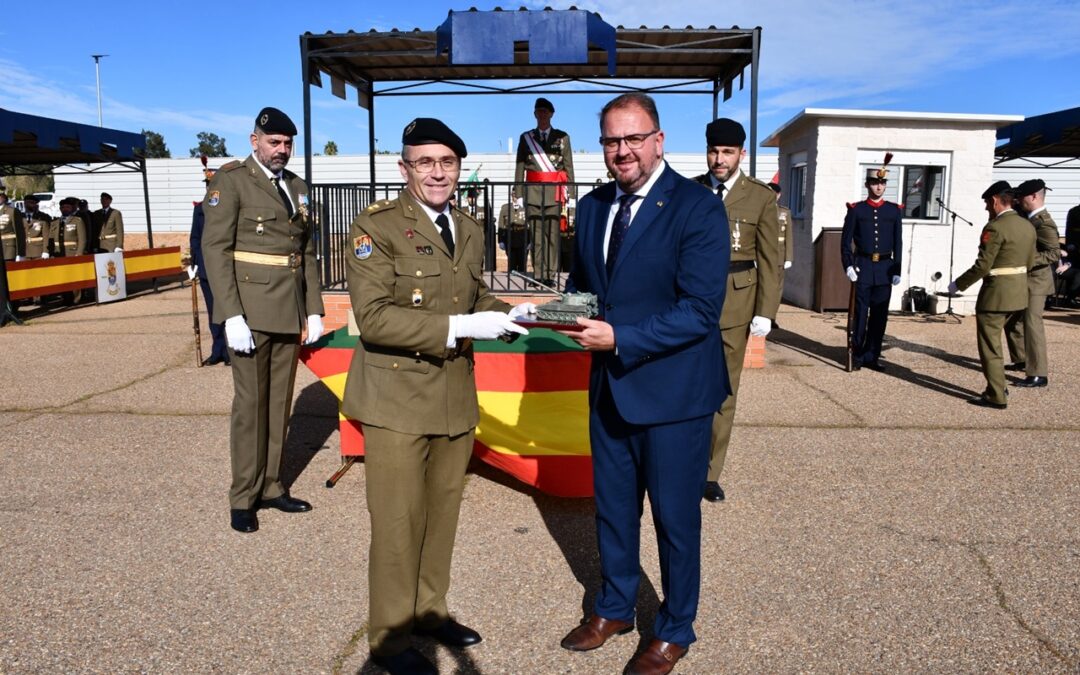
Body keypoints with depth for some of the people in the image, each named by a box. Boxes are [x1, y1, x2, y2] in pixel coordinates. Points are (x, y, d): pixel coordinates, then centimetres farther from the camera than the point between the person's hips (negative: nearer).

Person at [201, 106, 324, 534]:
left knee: (280, 402, 11)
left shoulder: (297, 187, 15)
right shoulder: (230, 181, -4)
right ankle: (243, 498, 13)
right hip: (251, 312, -6)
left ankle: (270, 486, 23)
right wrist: (232, 316, -18)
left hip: (290, 314, 6)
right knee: (250, 402, 1)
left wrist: (314, 309, 10)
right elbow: (215, 249, -11)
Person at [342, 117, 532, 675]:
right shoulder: (376, 227, -12)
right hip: (398, 401, -6)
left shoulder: (470, 231, 10)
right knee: (398, 524, 5)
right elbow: (373, 318, -21)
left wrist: (505, 314, -1)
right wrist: (458, 328, -26)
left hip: (456, 398, 7)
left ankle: (429, 610, 39)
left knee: (442, 514, 18)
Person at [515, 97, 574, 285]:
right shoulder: (526, 138, 12)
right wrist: (517, 190, 0)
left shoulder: (562, 137, 10)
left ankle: (551, 275, 0)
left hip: (554, 191, -1)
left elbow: (568, 165, 7)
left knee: (553, 234, -4)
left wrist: (569, 190, 0)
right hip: (533, 191, 1)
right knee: (536, 234, 1)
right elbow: (520, 166, 9)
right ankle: (538, 274, 5)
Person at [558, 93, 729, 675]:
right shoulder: (592, 206, 6)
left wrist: (619, 338, -26)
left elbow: (700, 310, -21)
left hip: (671, 390, -6)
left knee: (675, 517, 12)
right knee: (612, 507, 20)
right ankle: (614, 608, 43)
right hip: (609, 385, 6)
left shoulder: (698, 208, -15)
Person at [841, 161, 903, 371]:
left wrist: (897, 270, 2)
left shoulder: (894, 210, 8)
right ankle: (857, 356, 13)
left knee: (880, 315, 5)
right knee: (861, 313, 3)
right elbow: (846, 240, 1)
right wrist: (848, 265, -9)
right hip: (863, 267, -2)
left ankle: (872, 356, 13)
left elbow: (898, 243, 7)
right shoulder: (856, 209, 2)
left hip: (885, 268, 2)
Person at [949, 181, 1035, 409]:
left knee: (990, 346, 2)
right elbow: (1030, 262, 16)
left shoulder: (995, 227, -18)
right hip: (1019, 294, 9)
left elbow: (982, 266, -20)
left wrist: (958, 284, -8)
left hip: (996, 294, -9)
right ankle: (997, 388, 28)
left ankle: (997, 396, 8)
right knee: (993, 342, 21)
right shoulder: (1028, 226, 9)